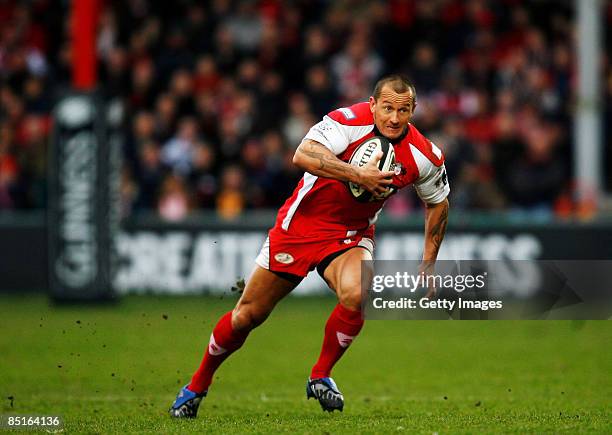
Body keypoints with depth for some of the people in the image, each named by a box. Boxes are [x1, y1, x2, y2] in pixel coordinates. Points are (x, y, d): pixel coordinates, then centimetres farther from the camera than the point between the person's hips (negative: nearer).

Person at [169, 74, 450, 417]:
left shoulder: (425, 156, -11)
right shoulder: (350, 121, -23)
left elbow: (438, 203, 8)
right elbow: (304, 155, -38)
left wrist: (429, 264, 7)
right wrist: (358, 174, -43)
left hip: (351, 237, 2)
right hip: (302, 224, -2)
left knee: (356, 295, -31)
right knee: (248, 315, 3)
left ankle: (321, 377, -7)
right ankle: (197, 387, 26)